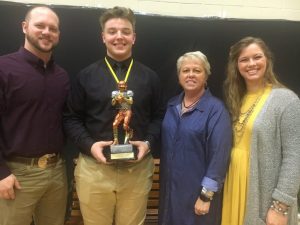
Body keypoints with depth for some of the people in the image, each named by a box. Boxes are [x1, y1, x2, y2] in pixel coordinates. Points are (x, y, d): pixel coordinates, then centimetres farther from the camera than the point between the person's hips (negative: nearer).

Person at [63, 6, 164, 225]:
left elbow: (158, 116, 8)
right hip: (94, 168, 0)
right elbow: (72, 118, 3)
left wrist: (149, 142, -9)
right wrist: (89, 144, -12)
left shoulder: (150, 77, 5)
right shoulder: (86, 76, 1)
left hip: (138, 169, 1)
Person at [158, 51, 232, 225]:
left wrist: (206, 195, -16)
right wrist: (165, 184, 9)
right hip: (170, 188, 6)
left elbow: (219, 156, -17)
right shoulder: (172, 105, 3)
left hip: (198, 191, -5)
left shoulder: (216, 109, -15)